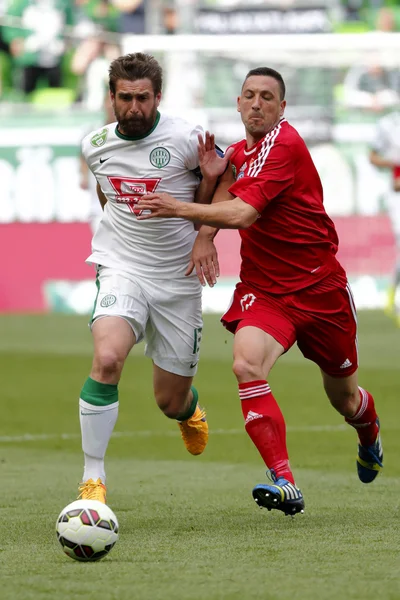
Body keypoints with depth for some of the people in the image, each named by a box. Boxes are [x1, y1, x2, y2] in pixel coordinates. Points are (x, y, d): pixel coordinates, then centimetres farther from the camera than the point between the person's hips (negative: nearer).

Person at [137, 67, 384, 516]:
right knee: (246, 365, -27)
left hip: (319, 287, -5)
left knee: (345, 401, 12)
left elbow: (243, 213, -26)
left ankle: (369, 431, 52)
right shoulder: (240, 152, 5)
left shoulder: (284, 146, -18)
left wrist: (179, 209, -30)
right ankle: (284, 483, -29)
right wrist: (204, 234, -2)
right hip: (262, 289, 5)